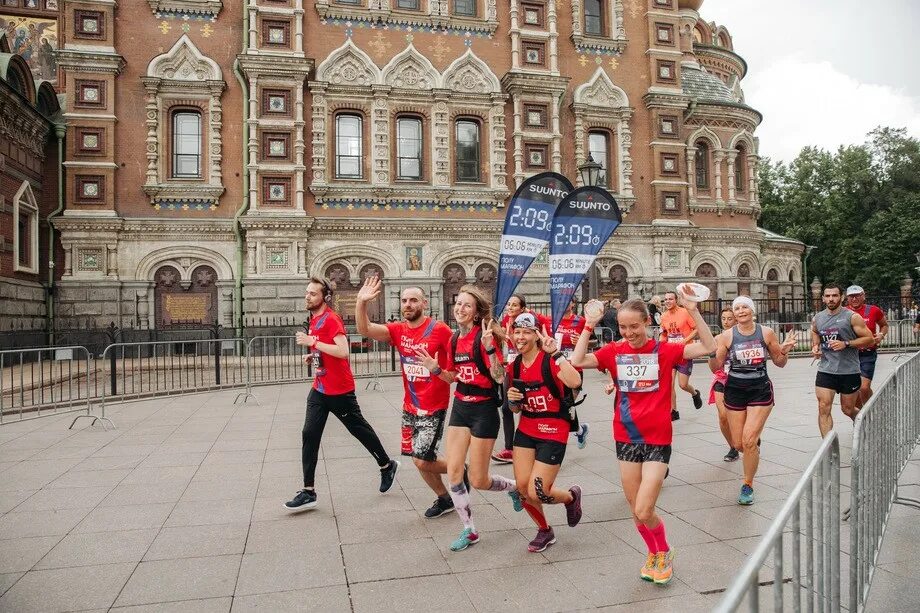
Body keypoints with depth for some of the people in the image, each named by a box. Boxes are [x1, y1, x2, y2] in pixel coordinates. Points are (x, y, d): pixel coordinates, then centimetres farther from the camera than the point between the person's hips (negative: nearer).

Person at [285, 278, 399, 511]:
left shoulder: (331, 319, -17)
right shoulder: (314, 320, 11)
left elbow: (343, 351, -28)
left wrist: (312, 342, -26)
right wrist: (313, 355, 7)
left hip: (339, 390, -8)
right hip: (319, 389, 8)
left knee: (359, 428, 9)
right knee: (309, 435, 0)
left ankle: (387, 465, 32)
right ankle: (308, 492, 4)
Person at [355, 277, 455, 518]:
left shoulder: (439, 329, -13)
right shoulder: (398, 330, 1)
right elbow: (365, 329, -11)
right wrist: (361, 302, -25)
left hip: (434, 408, -6)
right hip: (410, 407, 6)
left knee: (422, 461, -7)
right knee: (419, 460, 13)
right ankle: (445, 499, 34)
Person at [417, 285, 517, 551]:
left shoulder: (484, 336, -16)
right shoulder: (455, 339, 5)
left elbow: (500, 378, -22)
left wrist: (489, 347, -33)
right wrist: (436, 369, -2)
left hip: (484, 411, -6)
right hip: (460, 408, 7)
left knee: (478, 481, 2)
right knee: (453, 472, 1)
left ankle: (516, 487, 33)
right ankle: (469, 530, 18)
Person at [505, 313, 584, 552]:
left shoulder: (550, 360, -16)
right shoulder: (514, 367, 3)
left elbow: (575, 382, -37)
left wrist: (556, 353, -35)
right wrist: (512, 399, -7)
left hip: (553, 434, -6)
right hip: (525, 431, 6)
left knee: (536, 494, -6)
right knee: (522, 487, 2)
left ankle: (571, 496, 28)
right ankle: (544, 531, 30)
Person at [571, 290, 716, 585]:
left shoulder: (664, 350, -6)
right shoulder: (614, 351, -1)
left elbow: (709, 347, -13)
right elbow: (577, 361, -11)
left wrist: (693, 311, -20)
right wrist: (589, 326, -12)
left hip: (657, 440, -3)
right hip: (626, 439, 3)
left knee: (644, 511, -7)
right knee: (636, 511, 13)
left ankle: (664, 553, 25)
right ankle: (653, 553, 41)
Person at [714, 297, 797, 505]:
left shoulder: (766, 333, -3)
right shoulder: (727, 335, -5)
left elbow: (780, 363, 8)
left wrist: (785, 350, -12)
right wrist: (711, 350, -24)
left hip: (760, 389, -1)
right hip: (735, 390, 1)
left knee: (749, 441, -11)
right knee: (738, 444, 7)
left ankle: (748, 485, 8)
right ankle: (756, 443, 46)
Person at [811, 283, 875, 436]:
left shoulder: (852, 317, -7)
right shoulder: (817, 319, 6)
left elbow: (870, 339, -7)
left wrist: (846, 344, -19)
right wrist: (815, 347, 7)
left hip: (849, 371, -2)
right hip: (825, 370, 3)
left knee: (848, 409, 12)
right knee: (823, 409, -8)